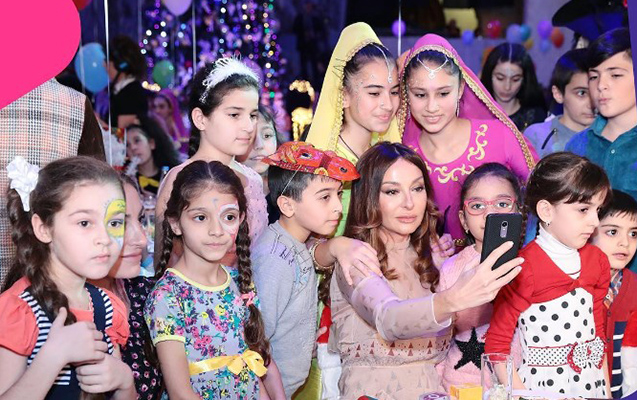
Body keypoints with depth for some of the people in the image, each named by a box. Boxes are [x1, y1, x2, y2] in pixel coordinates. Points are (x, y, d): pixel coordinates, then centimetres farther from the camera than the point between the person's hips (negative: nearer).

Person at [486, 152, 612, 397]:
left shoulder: (597, 260, 4)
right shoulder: (526, 268, -16)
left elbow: (598, 330, 14)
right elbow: (496, 345, -14)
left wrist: (607, 390, 11)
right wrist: (521, 394, -20)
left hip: (593, 384, 5)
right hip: (542, 385, -5)